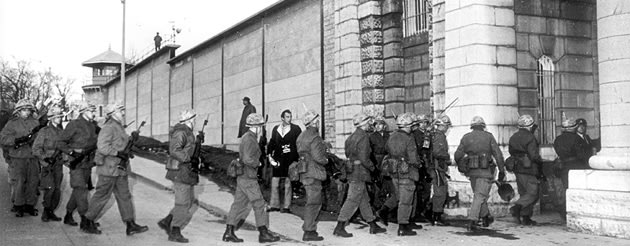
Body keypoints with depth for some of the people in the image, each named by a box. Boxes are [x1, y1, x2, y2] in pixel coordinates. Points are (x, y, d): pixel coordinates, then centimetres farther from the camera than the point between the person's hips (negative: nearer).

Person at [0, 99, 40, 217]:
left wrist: (28, 139, -13)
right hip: (18, 157, -3)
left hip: (33, 157, 3)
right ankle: (19, 206, 9)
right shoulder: (12, 123, 2)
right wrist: (16, 140, -18)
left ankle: (30, 205, 17)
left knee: (33, 182, 5)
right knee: (19, 182, -4)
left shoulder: (36, 123, 10)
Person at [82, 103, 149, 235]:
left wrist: (131, 137, 10)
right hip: (109, 168, -10)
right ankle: (89, 223, 14)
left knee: (124, 196, 8)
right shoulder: (108, 128, -14)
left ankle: (131, 225, 10)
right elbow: (102, 147, -24)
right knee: (101, 196, 0)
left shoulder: (119, 128, 16)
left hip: (119, 168, 10)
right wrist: (119, 153, -22)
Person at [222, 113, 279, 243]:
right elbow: (248, 159, -25)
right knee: (259, 204, -3)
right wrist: (257, 163, -9)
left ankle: (229, 232, 11)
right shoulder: (250, 139, -17)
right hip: (248, 178, -10)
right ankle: (264, 233, 3)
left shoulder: (247, 137, 15)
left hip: (242, 177, 10)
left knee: (238, 204, 10)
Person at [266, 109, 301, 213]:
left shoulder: (296, 129, 0)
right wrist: (270, 154, 0)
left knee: (288, 184, 2)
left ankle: (286, 206, 10)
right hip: (278, 160, 4)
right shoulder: (276, 129, 10)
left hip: (290, 160, -3)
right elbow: (272, 143, 12)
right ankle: (275, 205, 17)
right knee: (274, 183, 6)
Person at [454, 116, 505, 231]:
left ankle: (486, 217, 32)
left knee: (479, 194, 20)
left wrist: (461, 167, 21)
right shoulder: (489, 136, -1)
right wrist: (502, 171, 0)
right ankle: (472, 221, -12)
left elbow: (457, 155, 3)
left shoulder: (466, 137, 5)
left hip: (472, 171, 3)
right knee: (480, 196, -3)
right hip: (485, 171, -3)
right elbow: (498, 154, -5)